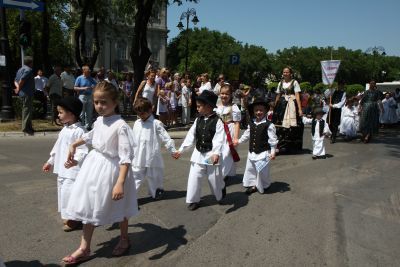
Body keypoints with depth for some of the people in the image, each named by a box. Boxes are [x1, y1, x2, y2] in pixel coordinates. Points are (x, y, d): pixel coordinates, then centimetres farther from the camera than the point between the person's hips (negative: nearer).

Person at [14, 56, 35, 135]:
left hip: (22, 93, 10)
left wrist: (18, 87, 0)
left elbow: (15, 80, 17)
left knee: (26, 109, 15)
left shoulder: (20, 69, 20)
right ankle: (26, 128, -9)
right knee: (27, 110, -8)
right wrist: (19, 89, -12)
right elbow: (22, 80, -23)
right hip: (27, 93, -10)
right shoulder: (28, 70, -12)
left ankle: (29, 127, 22)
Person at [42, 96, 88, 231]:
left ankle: (73, 219, 8)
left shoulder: (79, 130, -18)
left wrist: (75, 159, -40)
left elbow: (83, 150, -23)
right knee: (62, 190, 18)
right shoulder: (64, 129, 12)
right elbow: (57, 147, 21)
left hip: (72, 169, -10)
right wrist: (50, 162, 25)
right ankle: (67, 216, 34)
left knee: (69, 191, -8)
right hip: (62, 168, 10)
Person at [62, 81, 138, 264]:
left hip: (112, 168, -7)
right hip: (94, 164, 7)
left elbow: (126, 157, -29)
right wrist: (74, 145, 32)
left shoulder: (120, 126, -24)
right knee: (89, 205, 11)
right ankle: (84, 248, 25)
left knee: (119, 208, 13)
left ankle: (124, 239, 39)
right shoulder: (98, 121, 0)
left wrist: (120, 182, -35)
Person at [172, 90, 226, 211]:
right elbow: (190, 136, 6)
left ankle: (220, 195, 40)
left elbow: (219, 139, -22)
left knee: (214, 178, 10)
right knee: (194, 177, 3)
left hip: (211, 154, -5)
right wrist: (181, 150, 3)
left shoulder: (217, 121, -13)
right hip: (198, 154, 5)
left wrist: (216, 153, -36)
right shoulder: (198, 120, 4)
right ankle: (193, 200, 18)